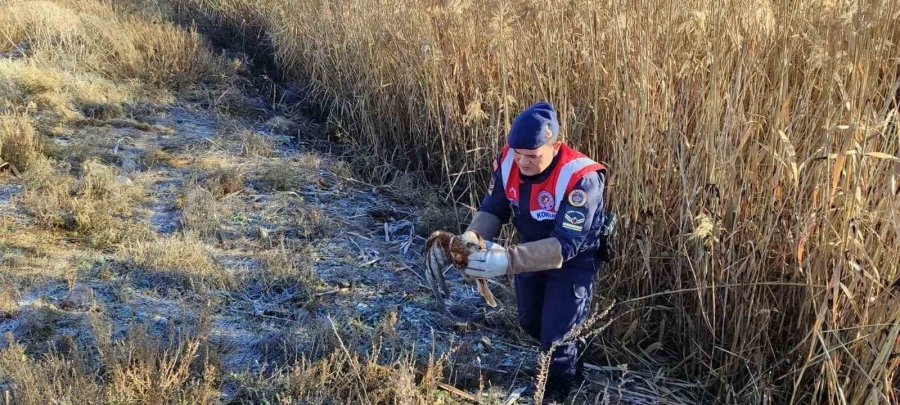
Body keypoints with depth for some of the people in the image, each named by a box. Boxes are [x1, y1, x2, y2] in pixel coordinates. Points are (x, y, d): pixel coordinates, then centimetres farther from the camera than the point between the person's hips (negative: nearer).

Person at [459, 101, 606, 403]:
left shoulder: (580, 179, -38)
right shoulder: (509, 161, -20)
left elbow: (567, 245, -41)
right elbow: (493, 209, -9)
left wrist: (509, 260, -52)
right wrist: (472, 237, -31)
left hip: (574, 261, -6)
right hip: (531, 251, 6)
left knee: (557, 339, -3)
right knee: (530, 323, 25)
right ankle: (570, 369, 56)